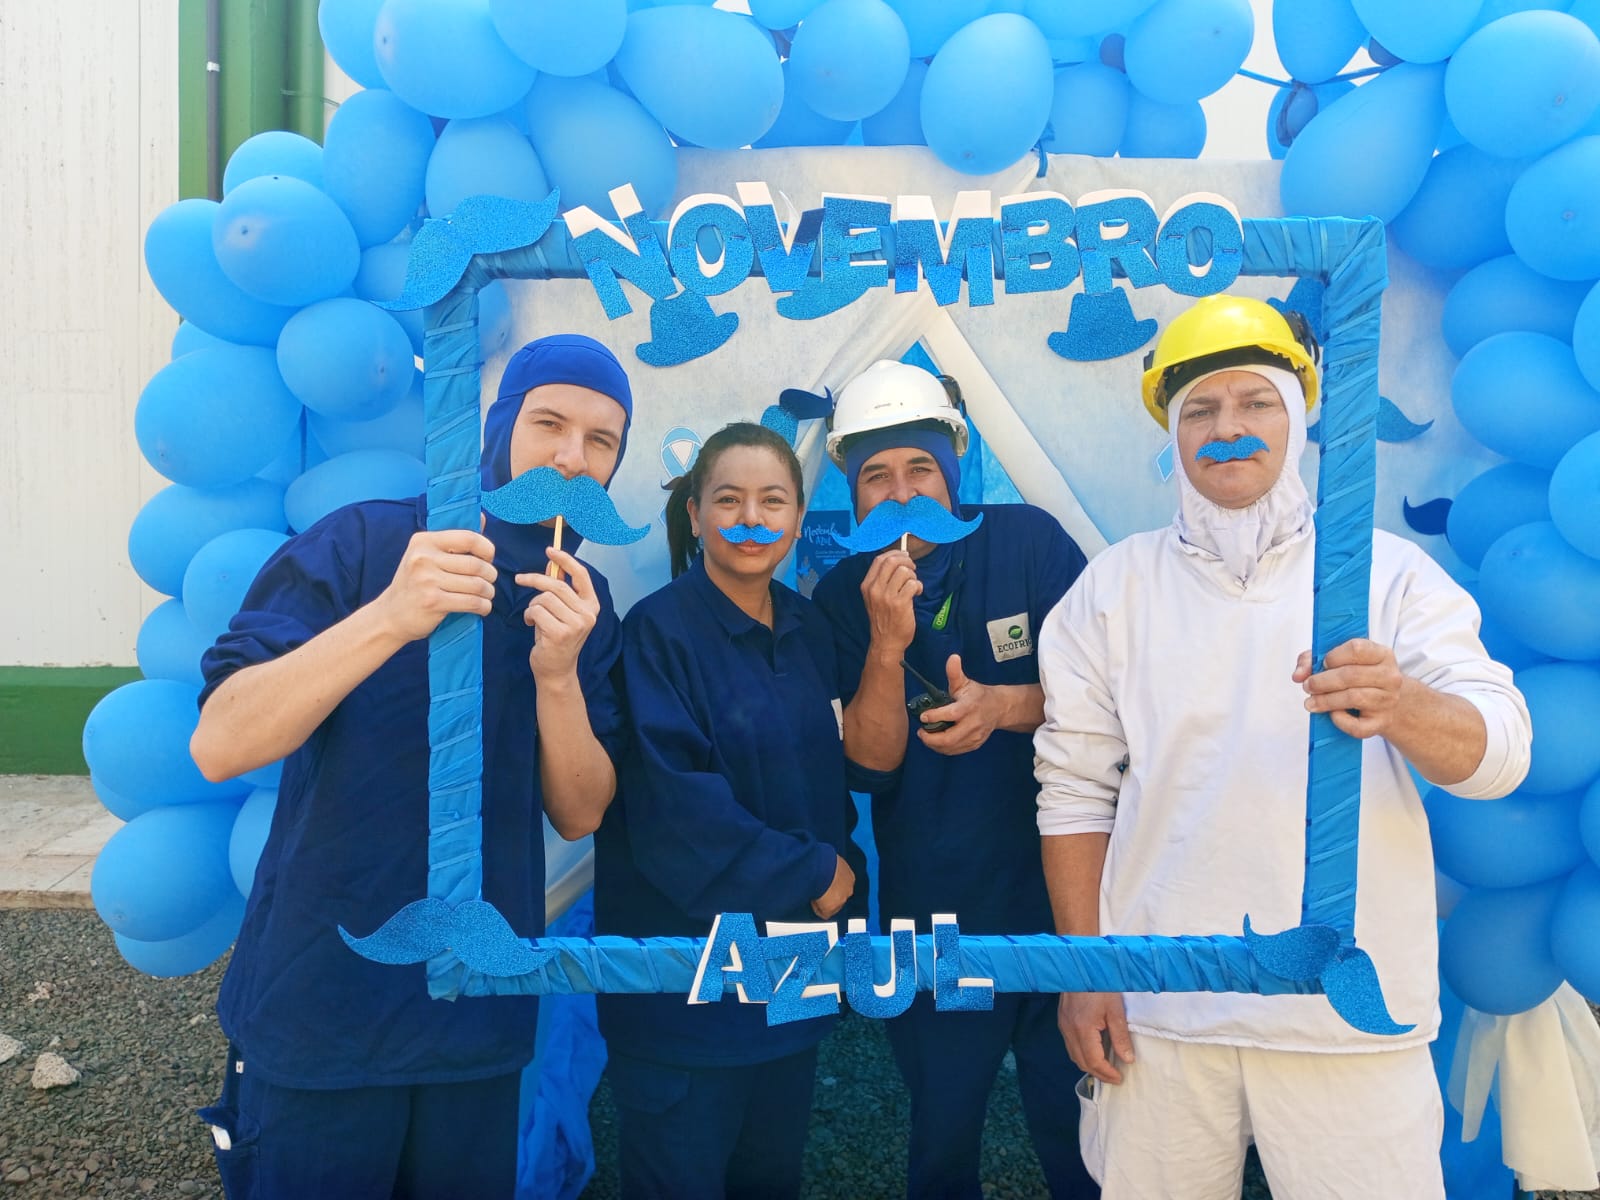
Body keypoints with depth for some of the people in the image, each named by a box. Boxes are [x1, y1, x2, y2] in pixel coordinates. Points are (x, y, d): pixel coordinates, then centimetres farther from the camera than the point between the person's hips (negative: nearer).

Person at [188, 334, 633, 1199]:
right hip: (319, 1013, -3)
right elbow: (218, 746, -20)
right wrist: (391, 616, -33)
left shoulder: (581, 603, 2)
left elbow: (580, 814, -4)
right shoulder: (364, 541, -12)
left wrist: (558, 675, -22)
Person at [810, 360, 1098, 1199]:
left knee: (1079, 1130, 12)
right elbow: (873, 762, -9)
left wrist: (1008, 705, -24)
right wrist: (887, 645, -24)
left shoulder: (1028, 541, -9)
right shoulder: (844, 597, -3)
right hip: (930, 917, 2)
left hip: (1056, 890, -1)